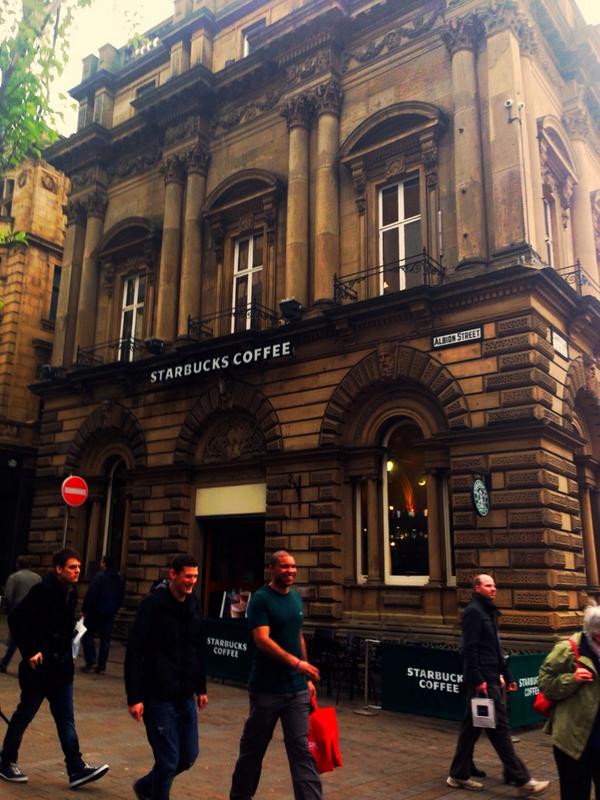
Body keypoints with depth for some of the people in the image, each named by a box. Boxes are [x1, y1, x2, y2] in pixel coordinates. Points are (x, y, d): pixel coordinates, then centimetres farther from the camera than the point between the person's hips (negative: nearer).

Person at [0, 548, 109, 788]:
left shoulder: (71, 592, 7)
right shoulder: (43, 591, -17)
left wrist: (67, 652, 11)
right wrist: (30, 651, -20)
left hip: (61, 668, 7)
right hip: (39, 667, -7)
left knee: (66, 718, 6)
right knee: (24, 714, 10)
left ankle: (76, 768, 7)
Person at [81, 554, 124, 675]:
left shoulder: (100, 576, -11)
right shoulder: (120, 579, 10)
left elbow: (91, 595, -16)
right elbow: (120, 598, 14)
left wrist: (85, 609, -10)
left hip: (96, 612, -5)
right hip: (110, 614, 6)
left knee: (88, 634, 8)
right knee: (105, 639, 7)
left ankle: (91, 661, -2)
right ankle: (101, 667, 7)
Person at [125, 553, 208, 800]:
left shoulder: (194, 604, 5)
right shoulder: (153, 604, -14)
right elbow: (134, 653, -15)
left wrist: (201, 687, 15)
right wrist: (134, 697, -18)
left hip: (186, 696, 7)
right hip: (158, 696, -7)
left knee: (188, 756, 13)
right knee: (168, 760, -2)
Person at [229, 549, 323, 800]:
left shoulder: (296, 598, 9)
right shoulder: (261, 599, -12)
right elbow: (262, 639, -22)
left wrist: (307, 677, 14)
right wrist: (296, 662, -30)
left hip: (297, 688, 5)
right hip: (267, 687, -5)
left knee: (302, 748, 1)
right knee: (253, 746, 12)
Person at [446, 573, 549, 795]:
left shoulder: (488, 612, 19)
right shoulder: (473, 611, -11)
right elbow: (470, 649, -18)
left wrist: (507, 676, 20)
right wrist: (478, 680, -22)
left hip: (492, 678, 10)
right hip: (483, 680, -10)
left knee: (471, 727, 13)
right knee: (499, 728, -4)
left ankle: (459, 775, 20)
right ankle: (522, 780, 2)